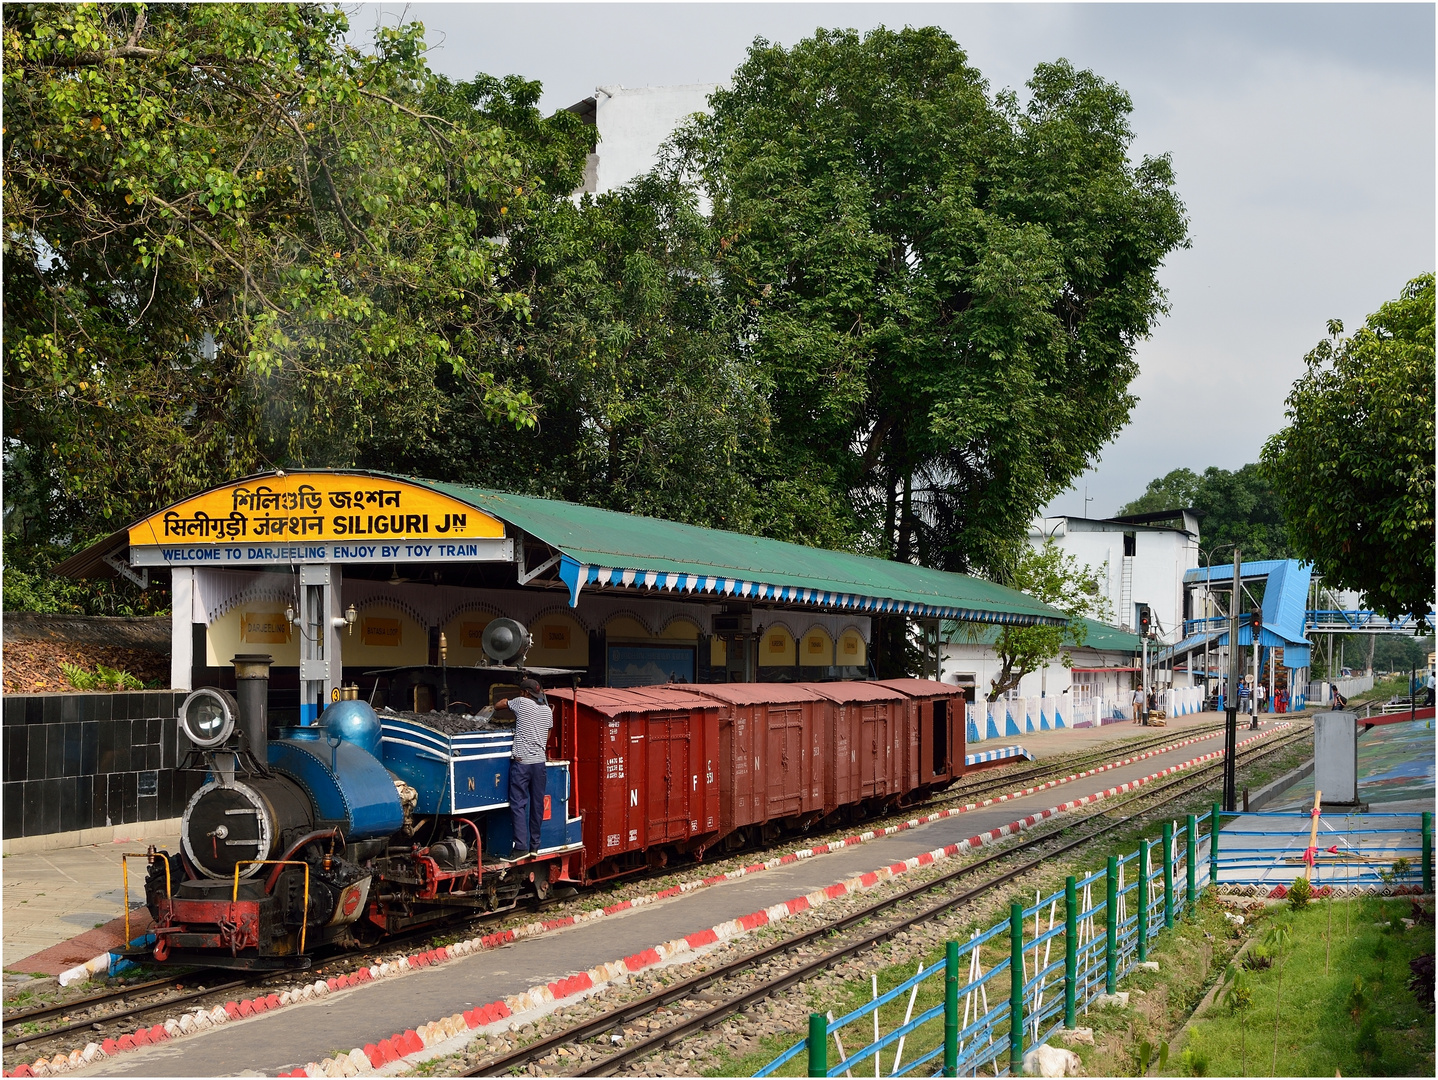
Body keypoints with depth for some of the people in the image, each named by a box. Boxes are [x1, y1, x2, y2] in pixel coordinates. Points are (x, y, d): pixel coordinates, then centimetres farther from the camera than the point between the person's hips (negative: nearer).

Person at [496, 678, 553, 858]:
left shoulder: (521, 703, -2)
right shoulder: (548, 711, 12)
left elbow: (497, 705, 14)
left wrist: (506, 701, 35)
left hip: (521, 761, -5)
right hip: (539, 762, 5)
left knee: (518, 804, -5)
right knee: (537, 804, 9)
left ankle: (521, 847, -12)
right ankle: (535, 846, 14)